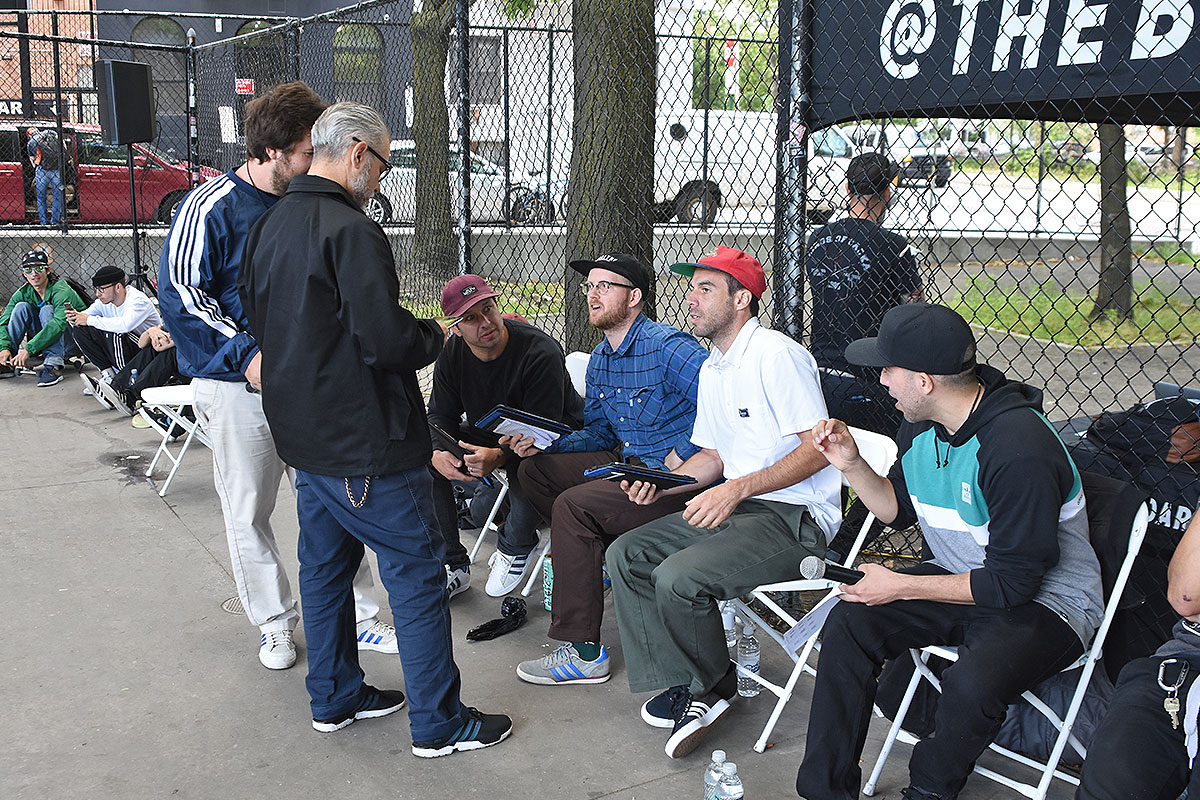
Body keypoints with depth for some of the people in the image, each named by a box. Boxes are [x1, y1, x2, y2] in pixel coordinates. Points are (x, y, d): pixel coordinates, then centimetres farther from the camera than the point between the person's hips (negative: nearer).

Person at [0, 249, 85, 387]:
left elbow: (59, 323, -37)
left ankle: (53, 366, -38)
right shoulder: (22, 293, -2)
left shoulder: (62, 290, -21)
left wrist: (28, 349, -41)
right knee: (21, 307, -12)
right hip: (45, 339, 5)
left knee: (47, 310, -27)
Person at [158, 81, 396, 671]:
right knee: (249, 514, 6)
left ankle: (358, 618, 17)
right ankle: (275, 625, 22)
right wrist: (248, 354, -18)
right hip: (238, 386, -4)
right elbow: (180, 294, -12)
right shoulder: (210, 208, -10)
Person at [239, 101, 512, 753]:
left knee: (324, 565, 19)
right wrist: (433, 335, -6)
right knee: (417, 575, 1)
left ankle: (335, 697, 32)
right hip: (365, 443, -9)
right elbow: (386, 341, -25)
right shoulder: (350, 230, -20)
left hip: (302, 430, 9)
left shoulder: (268, 227, 9)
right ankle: (439, 723, 9)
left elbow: (257, 320, 19)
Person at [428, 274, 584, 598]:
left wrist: (499, 457, -47)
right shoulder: (452, 354, -8)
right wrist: (438, 453, -29)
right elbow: (441, 414, -5)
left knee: (526, 470, -40)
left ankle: (514, 547, -3)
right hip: (487, 434, 6)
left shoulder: (541, 352, -28)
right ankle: (453, 566, -3)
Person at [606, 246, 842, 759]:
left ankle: (710, 684, 2)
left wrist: (736, 489, -25)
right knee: (625, 556, -3)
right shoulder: (711, 370, 16)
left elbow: (819, 449, -19)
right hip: (733, 506, 10)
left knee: (677, 577, -27)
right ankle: (685, 684, 0)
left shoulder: (776, 355, -15)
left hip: (795, 516, -9)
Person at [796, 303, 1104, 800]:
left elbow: (1013, 582, -24)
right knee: (849, 621, -13)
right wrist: (852, 465, -5)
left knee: (970, 684, -34)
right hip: (960, 579, 8)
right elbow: (898, 510, 15)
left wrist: (901, 586, -18)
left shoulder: (1020, 447, -29)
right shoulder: (922, 425, -2)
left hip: (1043, 599, -7)